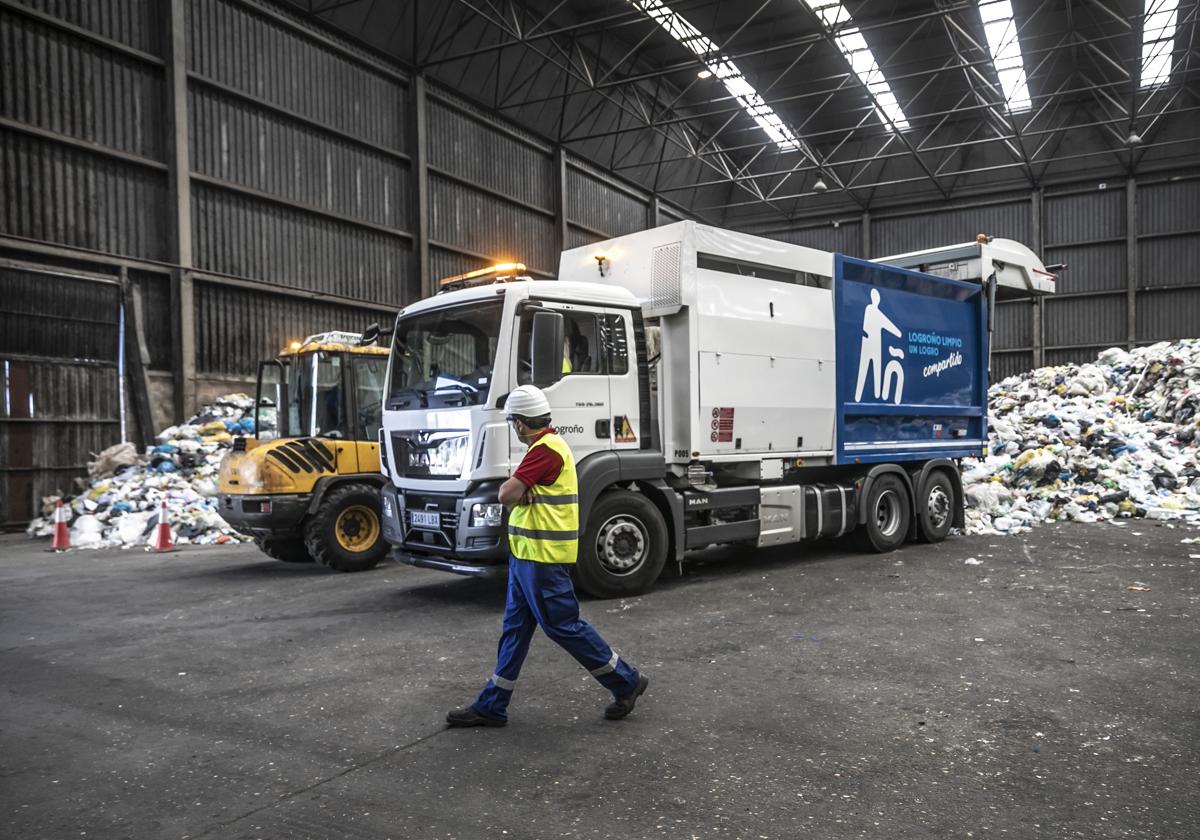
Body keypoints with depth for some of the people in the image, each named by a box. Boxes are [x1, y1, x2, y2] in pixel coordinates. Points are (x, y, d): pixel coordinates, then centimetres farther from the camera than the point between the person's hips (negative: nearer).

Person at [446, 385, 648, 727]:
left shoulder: (545, 449, -19)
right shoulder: (547, 446, 14)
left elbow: (506, 495, -23)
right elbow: (509, 492, 12)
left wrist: (517, 492, -2)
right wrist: (521, 491, -9)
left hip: (543, 558, -10)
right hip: (527, 556, 10)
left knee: (563, 625, -1)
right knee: (515, 629, 12)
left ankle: (626, 681, 14)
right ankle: (491, 706, 20)